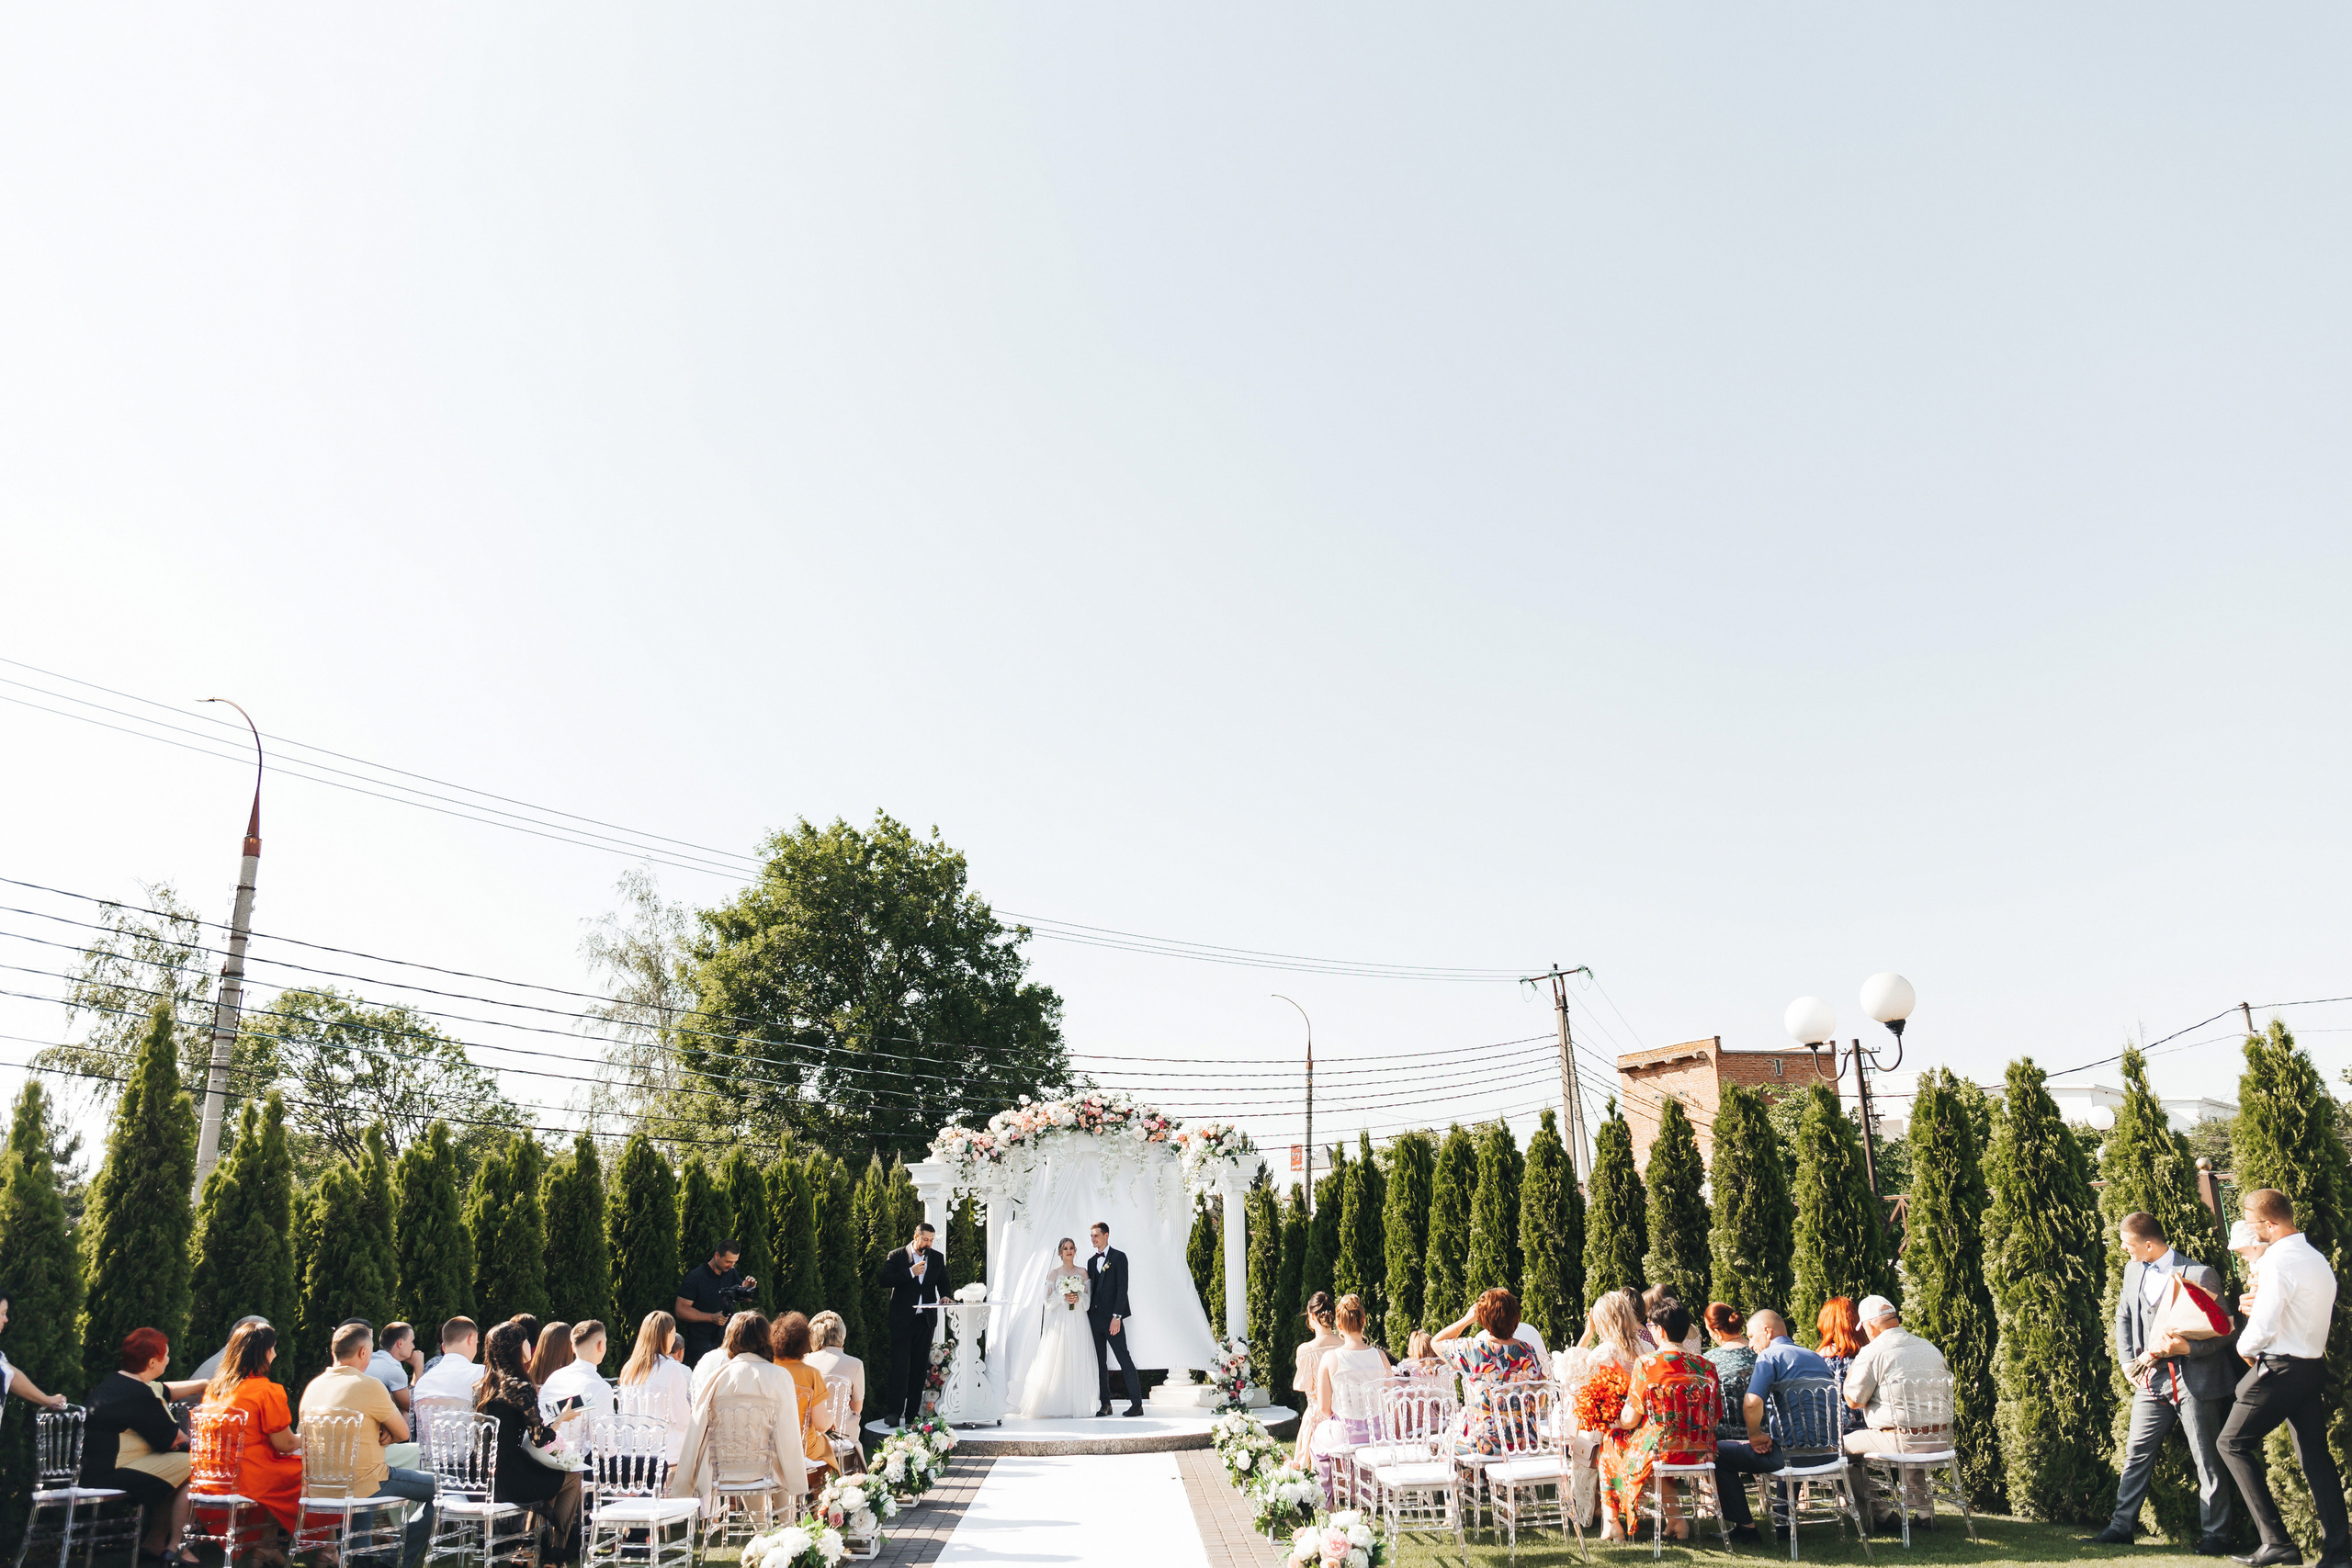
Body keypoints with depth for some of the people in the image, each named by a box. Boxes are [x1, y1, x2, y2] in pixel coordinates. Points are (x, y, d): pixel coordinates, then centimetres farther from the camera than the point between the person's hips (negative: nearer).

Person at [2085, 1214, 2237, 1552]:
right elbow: (2123, 1318, 20)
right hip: (2151, 1380, 6)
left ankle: (2215, 1535, 13)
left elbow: (2224, 1331, -9)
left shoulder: (2200, 1275, -11)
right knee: (2137, 1453, 6)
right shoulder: (2133, 1270, 11)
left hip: (2194, 1380, -6)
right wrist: (2127, 1362, 10)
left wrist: (2187, 1347, -23)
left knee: (2207, 1460, 2)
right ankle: (2121, 1527, 12)